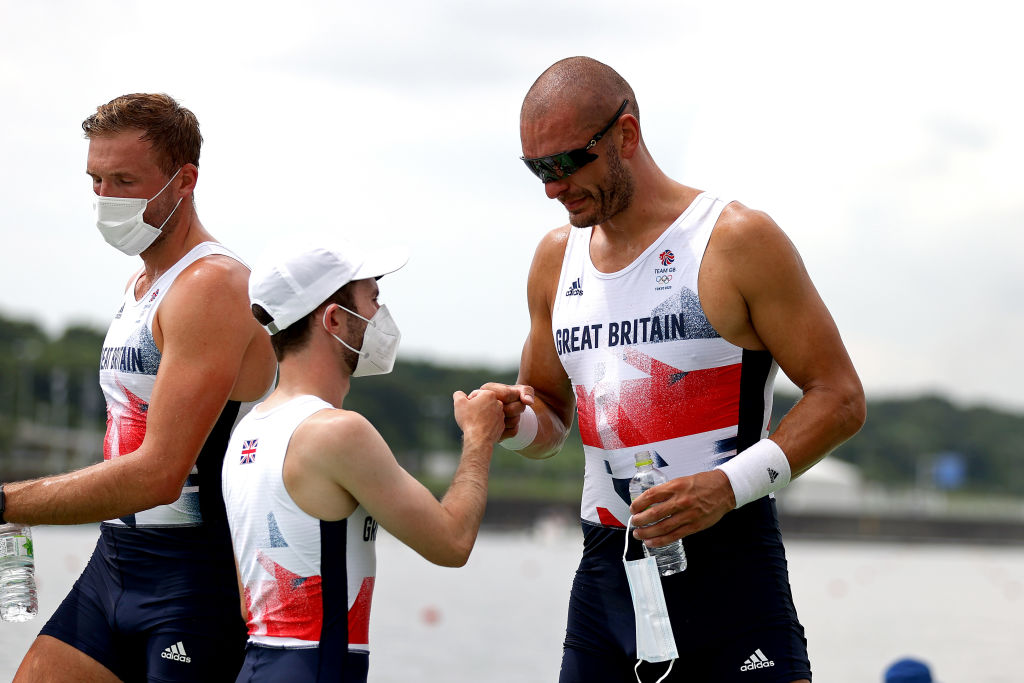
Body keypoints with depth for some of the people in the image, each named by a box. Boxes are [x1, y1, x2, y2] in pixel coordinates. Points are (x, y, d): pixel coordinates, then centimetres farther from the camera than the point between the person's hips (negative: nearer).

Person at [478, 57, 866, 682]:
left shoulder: (738, 241, -7)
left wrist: (730, 485, -19)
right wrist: (518, 423, -1)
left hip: (728, 566, -5)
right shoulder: (556, 259, 12)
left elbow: (840, 397, -7)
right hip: (605, 572, 5)